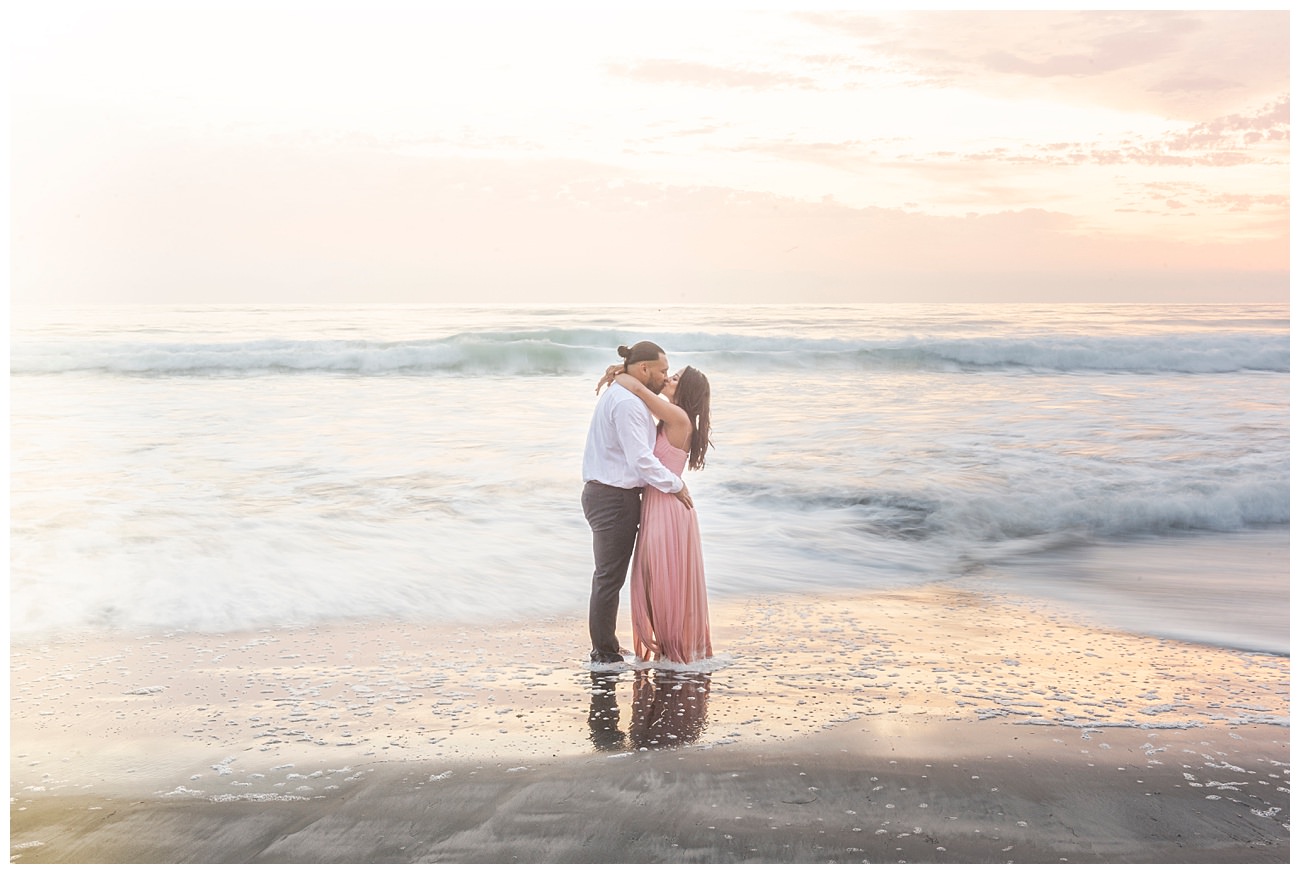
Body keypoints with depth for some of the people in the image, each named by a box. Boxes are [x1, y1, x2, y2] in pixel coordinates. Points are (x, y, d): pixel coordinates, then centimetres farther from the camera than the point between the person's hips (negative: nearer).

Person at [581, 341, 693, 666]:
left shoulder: (617, 395, 16)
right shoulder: (628, 403, -18)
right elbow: (640, 459, -21)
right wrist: (676, 485, -11)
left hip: (601, 493, 11)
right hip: (615, 498, -11)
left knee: (608, 575, 16)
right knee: (610, 576, -4)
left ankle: (603, 649, 25)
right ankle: (605, 654, 3)